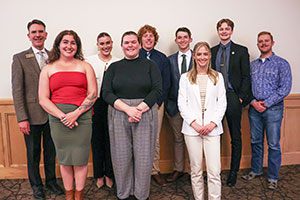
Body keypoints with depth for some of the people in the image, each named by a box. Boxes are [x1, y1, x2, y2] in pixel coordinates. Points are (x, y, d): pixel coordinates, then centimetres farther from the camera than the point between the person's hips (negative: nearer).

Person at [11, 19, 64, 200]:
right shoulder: (20, 58, -3)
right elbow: (17, 90, -7)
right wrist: (22, 118, -12)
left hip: (52, 114, 3)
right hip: (32, 115, -3)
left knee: (51, 150, 16)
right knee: (33, 153, 12)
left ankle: (51, 181, 36)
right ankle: (36, 185, 32)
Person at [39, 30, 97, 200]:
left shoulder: (85, 66, 8)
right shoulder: (48, 69, 10)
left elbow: (93, 94, 0)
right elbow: (43, 99, 3)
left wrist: (76, 113, -12)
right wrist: (62, 116, -11)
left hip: (82, 116, -1)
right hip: (57, 118, 1)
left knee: (80, 159, 3)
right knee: (64, 159, 10)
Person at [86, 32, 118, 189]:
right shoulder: (89, 61, 3)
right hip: (95, 104, 0)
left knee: (111, 139, 8)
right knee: (97, 139, 7)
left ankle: (109, 174, 24)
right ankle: (99, 175, 23)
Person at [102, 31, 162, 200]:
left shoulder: (150, 65, 8)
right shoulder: (114, 67, 11)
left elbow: (158, 90, -2)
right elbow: (107, 93, 0)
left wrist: (139, 109, -14)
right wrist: (127, 108, -14)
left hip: (145, 114, -1)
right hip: (119, 115, 1)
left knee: (144, 157, 2)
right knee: (121, 156, 4)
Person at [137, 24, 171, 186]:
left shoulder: (162, 58, 10)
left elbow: (166, 83, 8)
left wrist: (158, 102, -3)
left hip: (157, 103, 1)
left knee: (155, 139, 4)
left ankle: (155, 171, 16)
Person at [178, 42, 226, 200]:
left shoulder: (218, 77, 10)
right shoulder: (185, 78, 7)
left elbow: (222, 103, 6)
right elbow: (182, 104, 2)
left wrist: (212, 124, -6)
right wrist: (194, 124, -8)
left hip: (212, 128, 0)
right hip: (192, 128, 0)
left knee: (214, 172, -4)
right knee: (196, 171, 8)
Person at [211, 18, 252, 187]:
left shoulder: (241, 51, 3)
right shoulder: (212, 51, 12)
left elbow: (246, 76, -1)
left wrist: (241, 97, -9)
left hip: (233, 97, -2)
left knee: (236, 137, 7)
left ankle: (234, 171, 21)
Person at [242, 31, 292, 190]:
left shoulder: (282, 64, 0)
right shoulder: (252, 65, 12)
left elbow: (285, 88, -7)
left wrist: (266, 103, -13)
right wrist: (253, 102, -7)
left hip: (273, 109, -3)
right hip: (254, 108, 4)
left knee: (273, 144, 1)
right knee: (255, 141, 12)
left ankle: (273, 177, 16)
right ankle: (256, 170, 29)